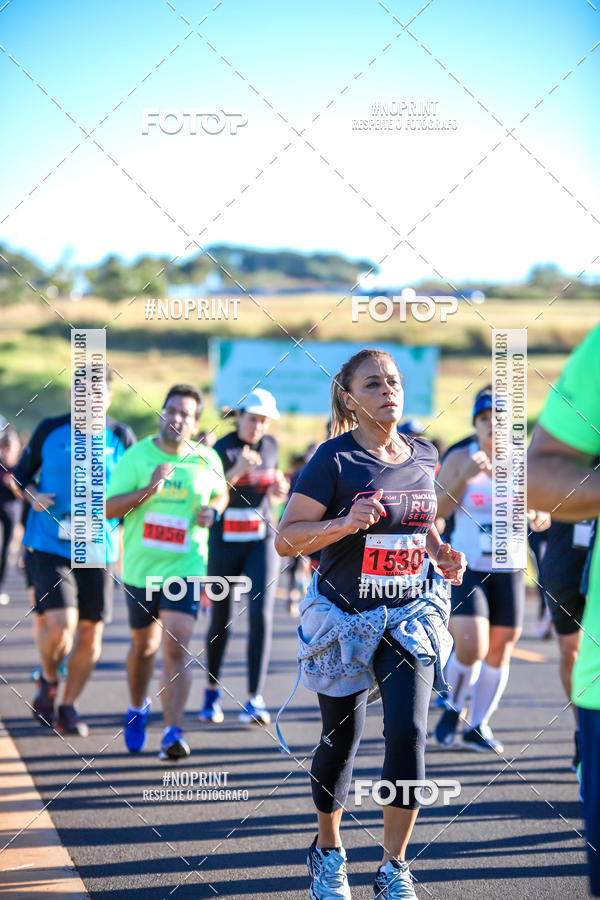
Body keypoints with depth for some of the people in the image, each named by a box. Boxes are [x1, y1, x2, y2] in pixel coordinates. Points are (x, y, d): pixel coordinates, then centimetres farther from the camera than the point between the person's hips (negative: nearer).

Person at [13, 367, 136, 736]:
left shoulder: (121, 437, 3)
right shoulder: (50, 430, 0)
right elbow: (21, 473, 11)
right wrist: (32, 495, -9)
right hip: (50, 544, -2)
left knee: (91, 634, 5)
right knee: (59, 626, -17)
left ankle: (68, 706, 25)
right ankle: (48, 680, 15)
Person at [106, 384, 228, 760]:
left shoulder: (207, 460, 1)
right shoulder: (137, 456, -4)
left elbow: (220, 492, 21)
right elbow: (109, 507, -8)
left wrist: (212, 511, -2)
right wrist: (148, 489, -23)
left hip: (185, 567, -1)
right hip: (140, 568, 1)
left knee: (176, 648, -15)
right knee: (144, 645, 16)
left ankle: (173, 733, -16)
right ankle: (138, 709, 44)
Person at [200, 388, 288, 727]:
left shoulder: (271, 445, 7)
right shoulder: (223, 448, -8)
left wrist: (279, 490, -3)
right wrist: (236, 472, -30)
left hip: (262, 539, 3)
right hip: (224, 541, -2)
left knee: (262, 614, -12)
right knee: (221, 618, 7)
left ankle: (255, 699, -11)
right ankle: (213, 691, 27)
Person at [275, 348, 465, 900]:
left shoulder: (423, 456, 5)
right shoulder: (335, 459, -11)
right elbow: (286, 539, -12)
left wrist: (441, 553, 3)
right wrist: (347, 523, -26)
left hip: (409, 614, 3)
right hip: (343, 617, -3)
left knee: (408, 733, -11)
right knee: (341, 739, 7)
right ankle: (328, 852, 32)